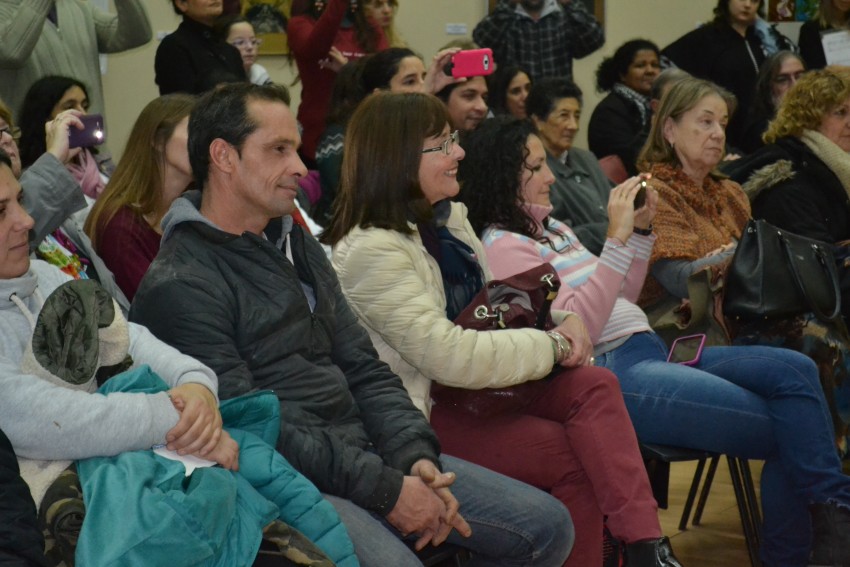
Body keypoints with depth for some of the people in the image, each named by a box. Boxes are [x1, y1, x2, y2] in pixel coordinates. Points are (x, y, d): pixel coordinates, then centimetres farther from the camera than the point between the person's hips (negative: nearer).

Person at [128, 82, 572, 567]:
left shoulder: (298, 248, 17)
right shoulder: (179, 286, -10)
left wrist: (415, 455, -2)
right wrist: (383, 489, -18)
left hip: (364, 450, 8)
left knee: (547, 524, 2)